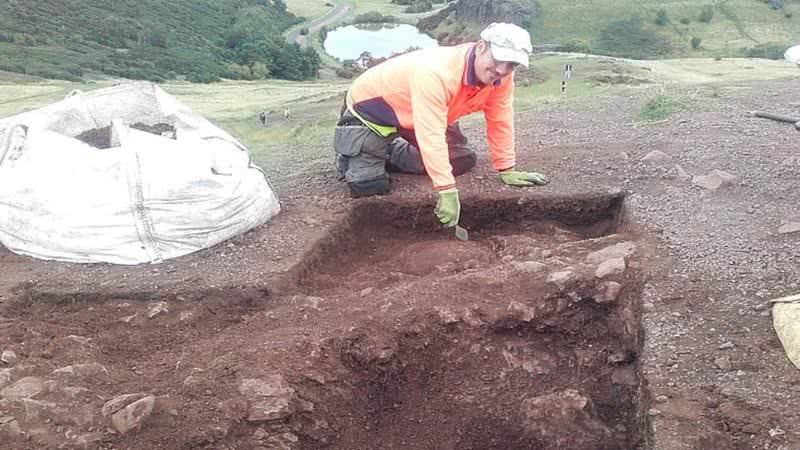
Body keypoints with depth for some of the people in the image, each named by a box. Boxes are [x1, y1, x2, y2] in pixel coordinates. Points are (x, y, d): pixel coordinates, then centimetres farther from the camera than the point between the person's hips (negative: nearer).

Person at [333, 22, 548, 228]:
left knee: (464, 160, 6)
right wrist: (448, 192, -46)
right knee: (367, 185, -19)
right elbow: (431, 136, -44)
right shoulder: (436, 73, -41)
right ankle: (349, 152, 17)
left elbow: (501, 122, -8)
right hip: (370, 106, -7)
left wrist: (506, 170, -6)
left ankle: (392, 153, 22)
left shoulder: (502, 76, -18)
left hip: (414, 118, 7)